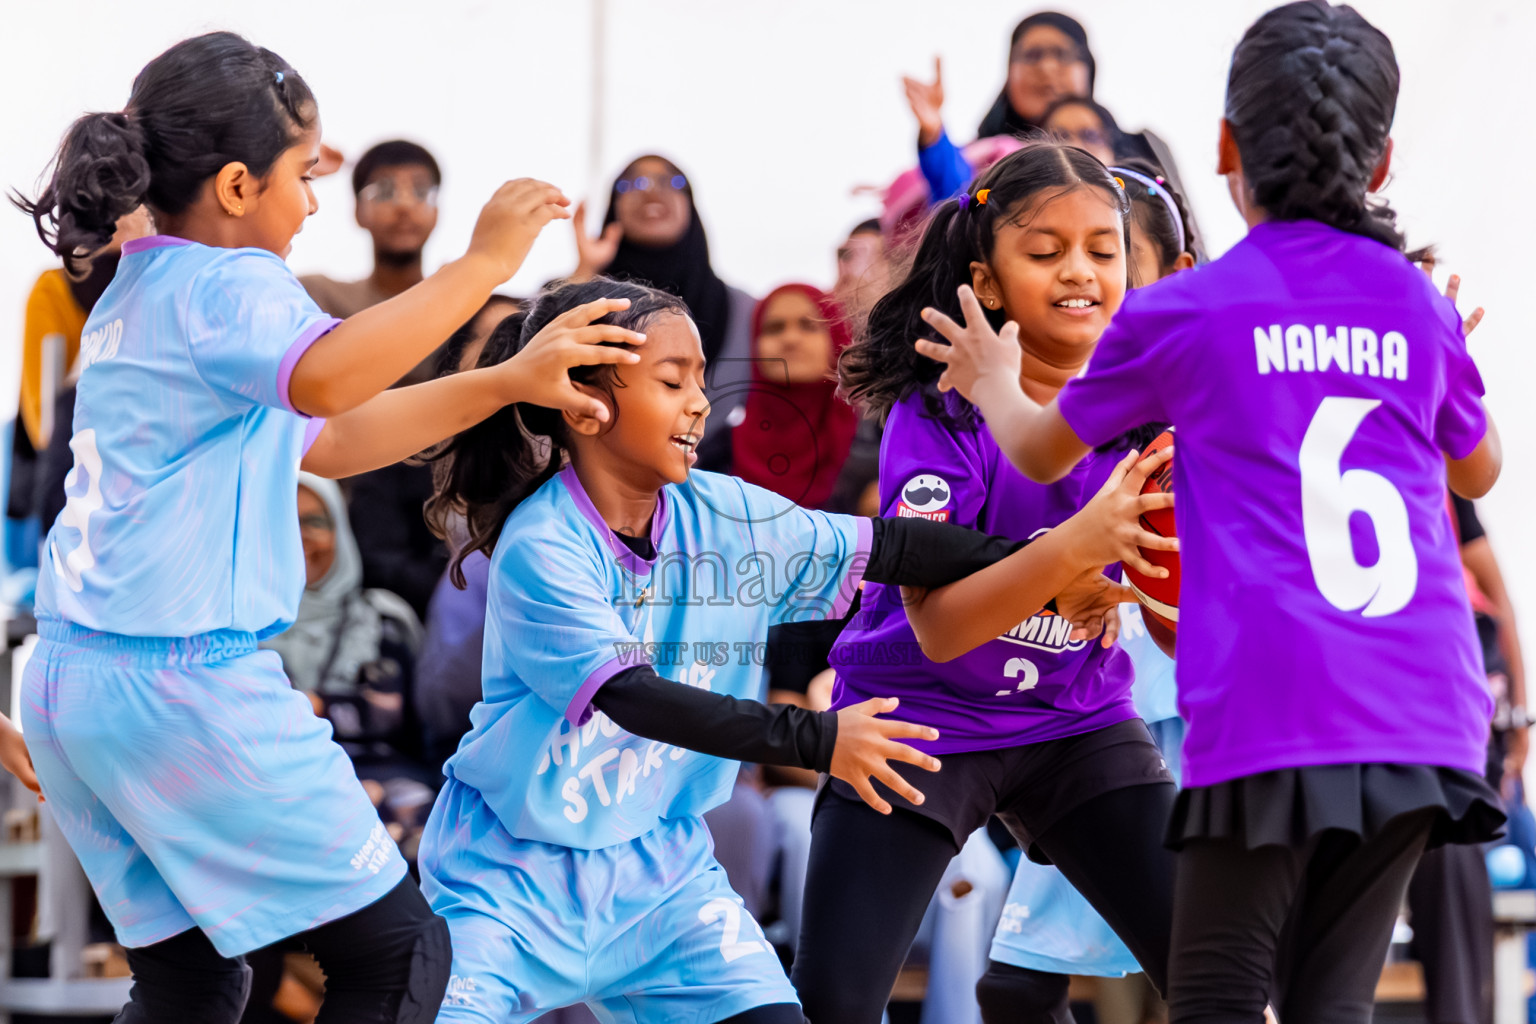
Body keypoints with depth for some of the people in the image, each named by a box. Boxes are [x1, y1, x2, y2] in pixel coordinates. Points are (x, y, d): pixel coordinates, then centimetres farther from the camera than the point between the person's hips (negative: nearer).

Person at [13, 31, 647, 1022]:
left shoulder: (132, 298, 19)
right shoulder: (230, 286, -11)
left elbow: (327, 440, 25)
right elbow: (325, 378, -36)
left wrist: (507, 382, 20)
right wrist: (484, 262, -29)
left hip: (69, 674, 10)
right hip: (187, 681, -10)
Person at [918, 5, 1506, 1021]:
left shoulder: (1182, 313, 2)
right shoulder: (1417, 306, 11)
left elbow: (1044, 451, 19)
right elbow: (1478, 469, 30)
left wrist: (990, 379, 40)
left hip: (1271, 713, -4)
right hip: (1423, 711, 4)